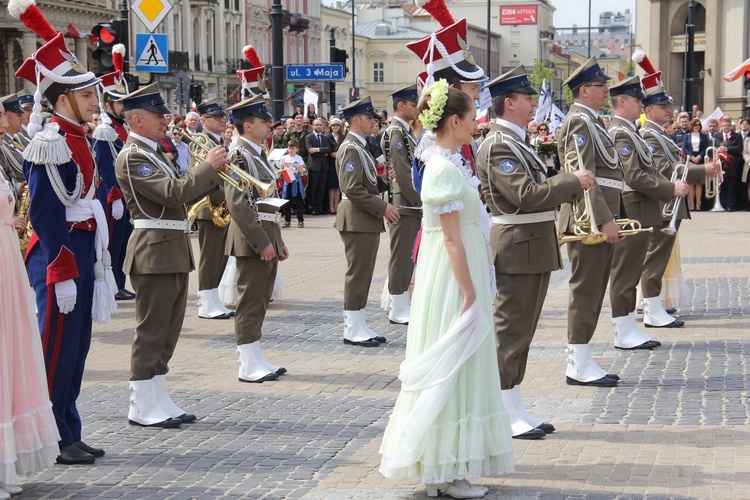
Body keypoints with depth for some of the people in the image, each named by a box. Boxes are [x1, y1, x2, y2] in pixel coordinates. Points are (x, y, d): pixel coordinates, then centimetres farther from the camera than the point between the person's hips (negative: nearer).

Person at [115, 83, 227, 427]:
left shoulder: (154, 153, 18)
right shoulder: (132, 157, -14)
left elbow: (180, 192, 18)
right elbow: (174, 193, -24)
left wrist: (213, 175, 5)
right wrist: (208, 166, -14)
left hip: (174, 250, 10)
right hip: (155, 252, -10)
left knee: (168, 331, 13)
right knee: (151, 332, -4)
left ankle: (159, 401, 19)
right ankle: (143, 408, 2)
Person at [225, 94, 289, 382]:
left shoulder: (258, 155, 17)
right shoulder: (239, 155, -13)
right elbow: (237, 204, -20)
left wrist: (277, 241, 19)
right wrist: (261, 242, -21)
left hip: (267, 239, 10)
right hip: (252, 242, -10)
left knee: (260, 302, 13)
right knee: (251, 302, -4)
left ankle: (254, 359, 20)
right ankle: (249, 366, 0)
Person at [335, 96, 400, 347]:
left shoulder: (360, 147, 18)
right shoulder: (350, 148, -15)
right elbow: (353, 189, -22)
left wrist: (385, 183, 4)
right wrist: (382, 207, -19)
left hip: (368, 220, 10)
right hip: (357, 220, -10)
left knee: (362, 275, 13)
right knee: (357, 274, -5)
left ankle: (358, 327, 18)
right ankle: (353, 330, 0)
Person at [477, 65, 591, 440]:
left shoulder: (516, 142, 17)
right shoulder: (498, 146, -16)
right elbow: (526, 197, -24)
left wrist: (573, 185, 7)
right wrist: (573, 182, -16)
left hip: (534, 247, 11)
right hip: (517, 249, -11)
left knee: (521, 332, 14)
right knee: (509, 332, -4)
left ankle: (516, 411, 20)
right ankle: (507, 416, 1)